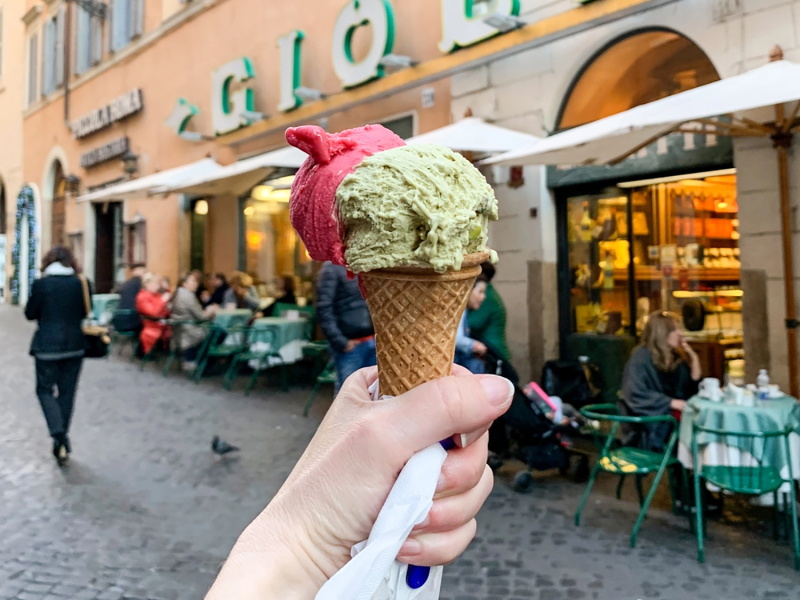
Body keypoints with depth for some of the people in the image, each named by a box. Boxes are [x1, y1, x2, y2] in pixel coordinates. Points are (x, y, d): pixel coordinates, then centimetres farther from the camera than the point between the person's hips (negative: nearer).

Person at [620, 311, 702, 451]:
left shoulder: (678, 356, 11)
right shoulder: (641, 357, -10)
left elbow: (694, 389, 10)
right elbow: (635, 395, -20)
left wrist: (694, 359, 0)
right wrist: (671, 403, -25)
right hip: (649, 419, -6)